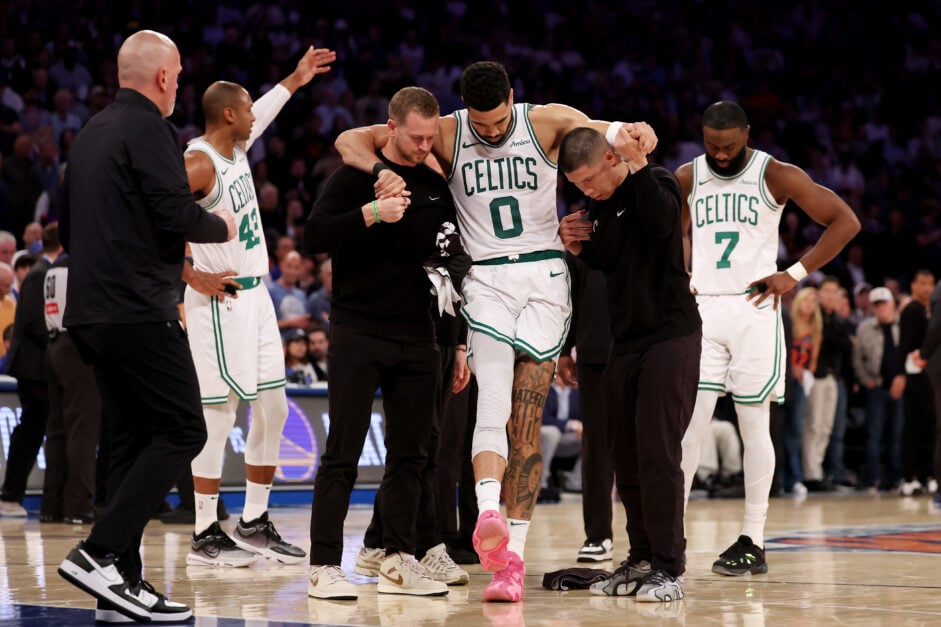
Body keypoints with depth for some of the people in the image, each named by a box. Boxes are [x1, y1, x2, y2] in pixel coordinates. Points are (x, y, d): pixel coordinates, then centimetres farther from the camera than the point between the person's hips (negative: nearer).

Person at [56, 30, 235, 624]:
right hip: (140, 312, -9)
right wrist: (221, 226, 2)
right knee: (182, 431, -6)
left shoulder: (91, 132, 17)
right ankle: (100, 553, -15)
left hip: (92, 310, 9)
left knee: (133, 440, 11)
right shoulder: (149, 129, -10)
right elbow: (178, 215, -19)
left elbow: (70, 229, 23)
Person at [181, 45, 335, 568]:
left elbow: (256, 118, 34)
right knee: (218, 415, -6)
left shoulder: (237, 147, 9)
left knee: (272, 409, 9)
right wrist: (194, 277, -21)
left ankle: (254, 525, 17)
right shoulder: (197, 164, -17)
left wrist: (294, 80, 38)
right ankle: (206, 535, 0)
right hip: (220, 302, -9)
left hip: (255, 296, 9)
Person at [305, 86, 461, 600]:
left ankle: (399, 561, 14)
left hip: (416, 340, 5)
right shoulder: (356, 176, -2)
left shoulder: (437, 187, 12)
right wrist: (370, 213, -24)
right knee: (343, 452, -5)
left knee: (409, 455, 6)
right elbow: (314, 237, -13)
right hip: (357, 332, -5)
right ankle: (324, 566, -3)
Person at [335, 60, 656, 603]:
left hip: (544, 276, 0)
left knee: (526, 424, -3)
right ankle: (488, 515, -39)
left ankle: (512, 555, -6)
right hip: (486, 279, 0)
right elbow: (351, 140, 0)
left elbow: (623, 134, -4)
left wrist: (638, 134, -29)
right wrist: (381, 171, -23)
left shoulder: (547, 122, 0)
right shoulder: (447, 134, 0)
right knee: (493, 400, -21)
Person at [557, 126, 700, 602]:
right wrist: (578, 246, 6)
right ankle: (641, 559, 17)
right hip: (625, 341, 8)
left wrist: (638, 166, -32)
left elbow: (661, 223, -32)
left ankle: (669, 567, -7)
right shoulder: (600, 205, 11)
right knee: (625, 456, 8)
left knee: (658, 453, -11)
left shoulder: (657, 183, -10)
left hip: (670, 336, -8)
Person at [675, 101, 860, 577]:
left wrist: (795, 274, -8)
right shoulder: (688, 177, 9)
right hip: (701, 309, 3)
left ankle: (752, 542, 4)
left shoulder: (776, 175, -3)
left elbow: (846, 221, -3)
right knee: (690, 422, -4)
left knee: (753, 424, -1)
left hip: (754, 309, -3)